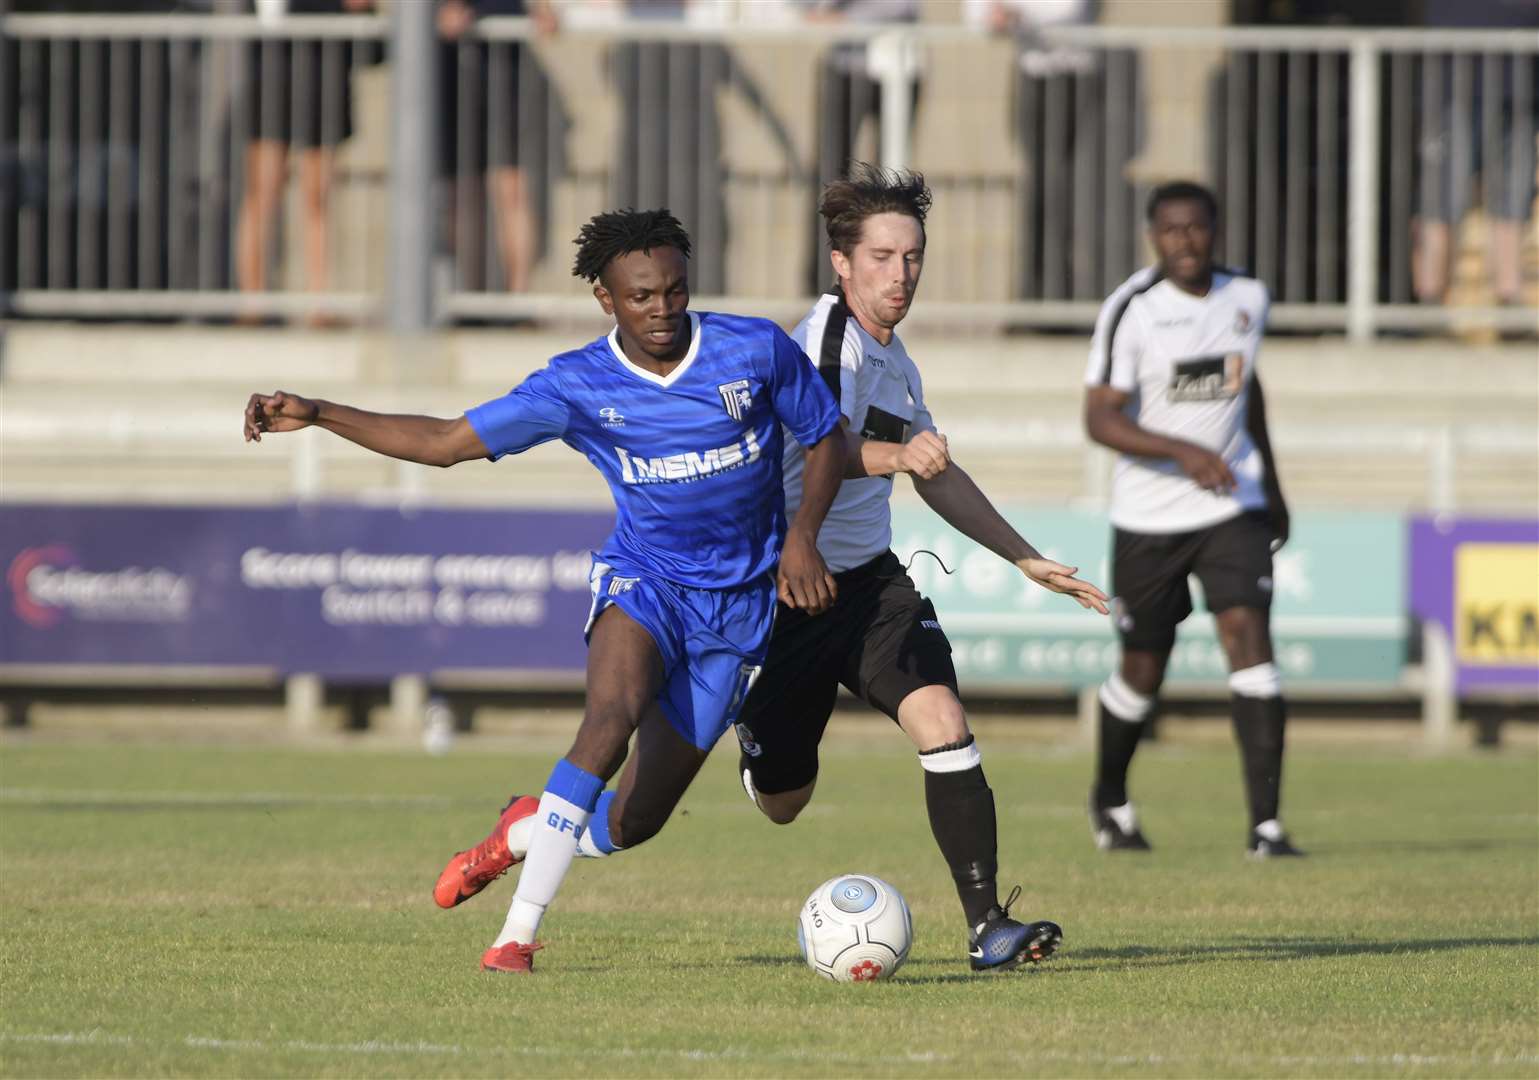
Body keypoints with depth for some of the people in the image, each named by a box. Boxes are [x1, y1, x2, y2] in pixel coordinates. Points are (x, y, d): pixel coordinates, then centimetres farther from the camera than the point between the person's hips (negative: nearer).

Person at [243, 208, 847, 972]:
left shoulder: (755, 351, -9)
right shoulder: (578, 386, -9)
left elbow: (826, 438, 6)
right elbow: (446, 442, -5)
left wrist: (801, 536, -10)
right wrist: (317, 415, -14)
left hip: (735, 608, 1)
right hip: (641, 584, -1)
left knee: (634, 822, -1)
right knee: (610, 718, -34)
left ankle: (529, 831, 34)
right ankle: (519, 931, -30)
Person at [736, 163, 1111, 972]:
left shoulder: (892, 358, 10)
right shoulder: (826, 335, -16)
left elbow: (934, 474, 26)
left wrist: (1025, 560, 26)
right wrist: (896, 454, -55)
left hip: (872, 580, 6)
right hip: (790, 584, -6)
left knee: (943, 723, -20)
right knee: (780, 804, 8)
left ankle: (988, 926, -22)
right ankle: (754, 724, 46)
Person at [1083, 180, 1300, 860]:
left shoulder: (1247, 299, 4)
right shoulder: (1131, 310, -12)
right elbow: (1099, 419, -17)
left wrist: (1270, 482, 28)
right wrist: (1185, 452, -30)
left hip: (1233, 507, 2)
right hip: (1149, 517, -2)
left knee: (1248, 634, -16)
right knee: (1144, 670, 8)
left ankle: (1265, 823, -20)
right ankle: (1110, 798, 38)